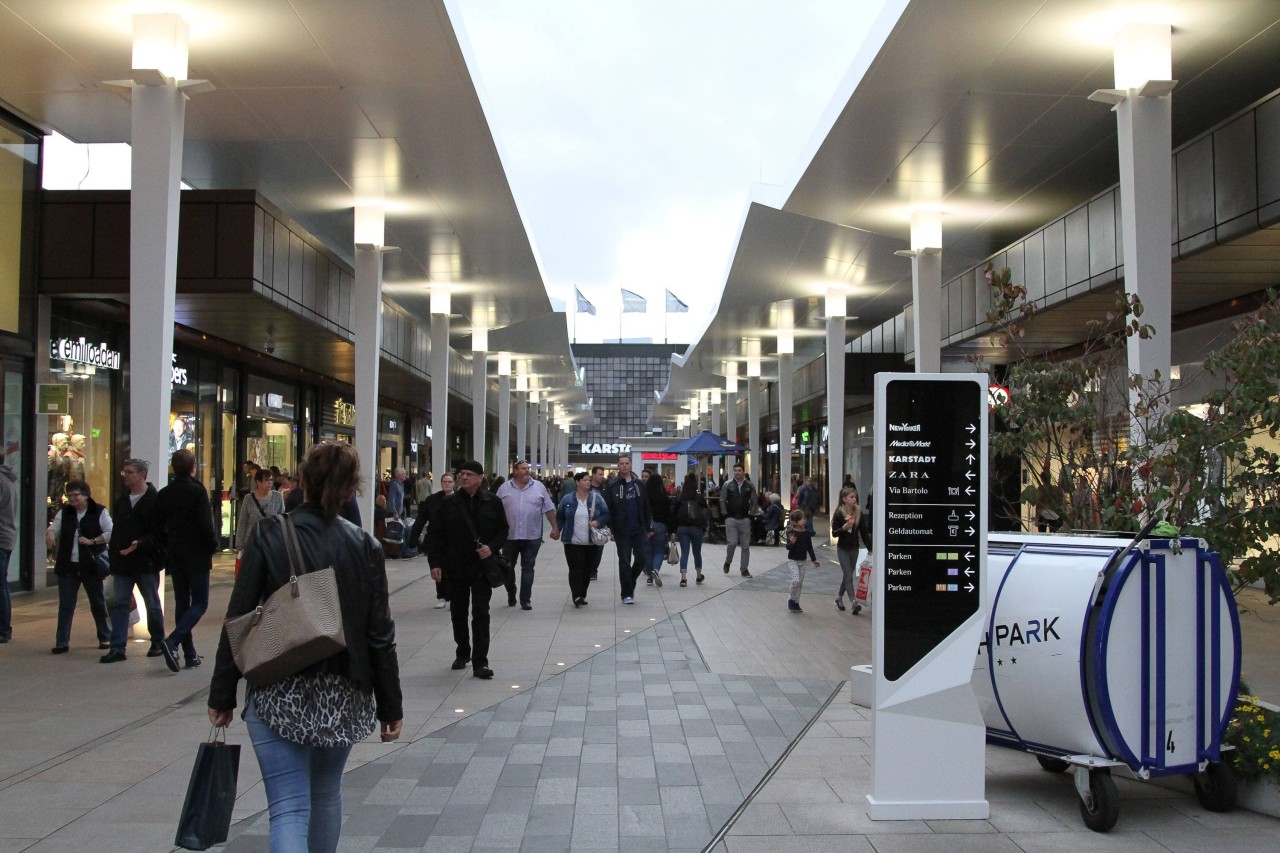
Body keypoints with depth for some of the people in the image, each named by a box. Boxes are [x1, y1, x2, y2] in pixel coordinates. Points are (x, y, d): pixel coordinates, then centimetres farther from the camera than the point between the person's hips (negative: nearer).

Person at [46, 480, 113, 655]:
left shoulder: (99, 512, -4)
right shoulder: (64, 513, 9)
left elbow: (111, 533, -9)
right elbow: (53, 528, 2)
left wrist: (92, 541, -19)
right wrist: (50, 534, -21)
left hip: (91, 566, -3)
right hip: (67, 567, 3)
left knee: (98, 603, 9)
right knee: (65, 605, 1)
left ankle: (105, 638, 22)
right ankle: (62, 642, 4)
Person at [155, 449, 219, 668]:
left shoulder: (164, 494, 4)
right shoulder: (197, 491, -13)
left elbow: (158, 527, 8)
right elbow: (206, 525, -17)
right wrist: (212, 547, -2)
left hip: (174, 557, 6)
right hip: (197, 556, -6)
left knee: (182, 603, 12)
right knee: (199, 603, 1)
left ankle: (190, 654, 13)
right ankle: (172, 640, -19)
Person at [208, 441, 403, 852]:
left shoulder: (269, 536, -8)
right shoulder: (364, 546, -3)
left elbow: (238, 622, -7)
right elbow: (380, 633, -1)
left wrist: (222, 695, 2)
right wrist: (391, 706, 7)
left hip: (278, 695, -3)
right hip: (342, 695, 3)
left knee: (289, 809, -4)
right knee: (327, 794, 22)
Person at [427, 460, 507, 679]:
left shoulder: (492, 502, 0)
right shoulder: (447, 504, 0)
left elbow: (503, 530, 7)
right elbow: (434, 535, 1)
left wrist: (492, 547, -12)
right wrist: (435, 564, -7)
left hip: (482, 566, -2)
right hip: (455, 568, 2)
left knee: (481, 613, -5)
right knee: (458, 613, 14)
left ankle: (480, 662, -4)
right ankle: (463, 653, 32)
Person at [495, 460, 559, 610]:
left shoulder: (539, 487, 3)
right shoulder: (504, 488, 3)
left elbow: (549, 509, 5)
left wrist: (555, 528, 0)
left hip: (532, 536, -1)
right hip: (509, 536, 1)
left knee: (528, 569, 0)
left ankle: (525, 600, 4)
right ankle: (511, 596, 28)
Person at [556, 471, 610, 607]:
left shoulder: (596, 498, 3)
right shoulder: (567, 499, 3)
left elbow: (606, 514, 4)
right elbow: (560, 517, 10)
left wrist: (598, 521, -14)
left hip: (593, 542, 2)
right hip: (573, 542, -2)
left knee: (588, 569, 6)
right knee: (576, 568, -10)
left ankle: (582, 595, 18)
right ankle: (576, 596, -13)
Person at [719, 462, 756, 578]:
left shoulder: (750, 486, 4)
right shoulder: (727, 484, 0)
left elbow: (753, 502, 10)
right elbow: (722, 500, 3)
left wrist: (750, 515, 0)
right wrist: (725, 515, -4)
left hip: (745, 519, 2)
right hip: (731, 519, -2)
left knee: (745, 545, 3)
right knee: (732, 543, -11)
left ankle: (744, 569, 11)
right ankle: (727, 562, 17)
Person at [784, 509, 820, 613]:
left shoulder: (807, 532, 1)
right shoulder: (791, 532, -14)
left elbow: (809, 547, 10)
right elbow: (788, 547, -16)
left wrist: (814, 559, 12)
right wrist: (791, 543, -38)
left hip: (802, 561, 5)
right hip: (792, 560, -5)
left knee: (800, 583, 9)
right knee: (796, 580, -18)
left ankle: (796, 603, 20)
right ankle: (792, 600, 3)